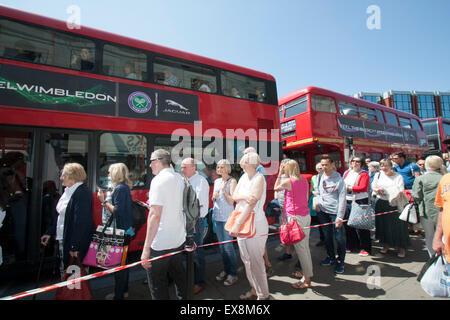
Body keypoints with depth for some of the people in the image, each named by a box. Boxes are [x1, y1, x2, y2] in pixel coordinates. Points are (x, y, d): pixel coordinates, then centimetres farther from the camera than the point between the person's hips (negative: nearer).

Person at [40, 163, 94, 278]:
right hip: (62, 240, 9)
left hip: (74, 243, -9)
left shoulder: (83, 193, -20)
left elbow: (81, 221, -23)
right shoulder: (68, 191, 10)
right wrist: (49, 233, 19)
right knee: (63, 272, 20)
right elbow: (60, 215, 19)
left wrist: (75, 246, -23)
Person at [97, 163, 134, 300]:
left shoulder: (120, 188, -18)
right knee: (123, 261, 20)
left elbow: (117, 211, -22)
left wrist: (104, 201, -12)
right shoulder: (124, 187, 12)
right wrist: (105, 200, 13)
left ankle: (119, 295, 16)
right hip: (124, 229, 10)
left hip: (121, 231, -10)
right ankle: (123, 291, 36)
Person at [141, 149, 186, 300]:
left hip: (160, 243, -7)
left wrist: (146, 247, -20)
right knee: (179, 275, 24)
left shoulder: (158, 180, -17)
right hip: (179, 238, 8)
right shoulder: (180, 178, 6)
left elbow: (155, 215, -23)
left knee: (158, 286, 9)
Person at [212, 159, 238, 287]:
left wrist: (223, 190, -18)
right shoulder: (216, 181, 11)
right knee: (221, 245, 14)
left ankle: (233, 274, 13)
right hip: (217, 216, 7)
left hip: (227, 217, -6)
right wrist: (214, 197, -4)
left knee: (228, 245, -2)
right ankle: (226, 270, 29)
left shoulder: (232, 181, -7)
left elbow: (231, 201, -11)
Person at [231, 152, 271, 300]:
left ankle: (263, 294, 23)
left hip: (255, 224, -7)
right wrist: (244, 196, -20)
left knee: (255, 260, 2)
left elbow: (251, 203, -20)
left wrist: (237, 224, -22)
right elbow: (234, 196, 3)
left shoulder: (259, 178, -14)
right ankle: (254, 289, 37)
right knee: (246, 259, 17)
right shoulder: (243, 177, 8)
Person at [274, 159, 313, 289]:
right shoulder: (304, 180, 8)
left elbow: (275, 188, 6)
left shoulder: (288, 181, -13)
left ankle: (307, 280, 9)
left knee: (300, 248, 0)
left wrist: (279, 174, 9)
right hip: (306, 215, 8)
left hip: (295, 217, -8)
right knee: (305, 246, 18)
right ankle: (306, 273, 33)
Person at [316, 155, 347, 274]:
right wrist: (317, 203, 4)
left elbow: (342, 199, -12)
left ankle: (340, 262, 21)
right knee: (327, 236, 15)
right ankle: (331, 257, 33)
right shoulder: (321, 177, 6)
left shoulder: (338, 179, -10)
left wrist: (340, 217, -15)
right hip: (322, 211, 5)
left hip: (334, 212, -5)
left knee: (339, 237, 4)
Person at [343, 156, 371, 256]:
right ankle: (350, 245, 26)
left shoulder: (364, 174, -2)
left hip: (360, 202, -5)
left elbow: (363, 188, -14)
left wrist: (350, 188, -13)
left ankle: (365, 248, 13)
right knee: (348, 225, 11)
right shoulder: (347, 173, 15)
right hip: (347, 202, 6)